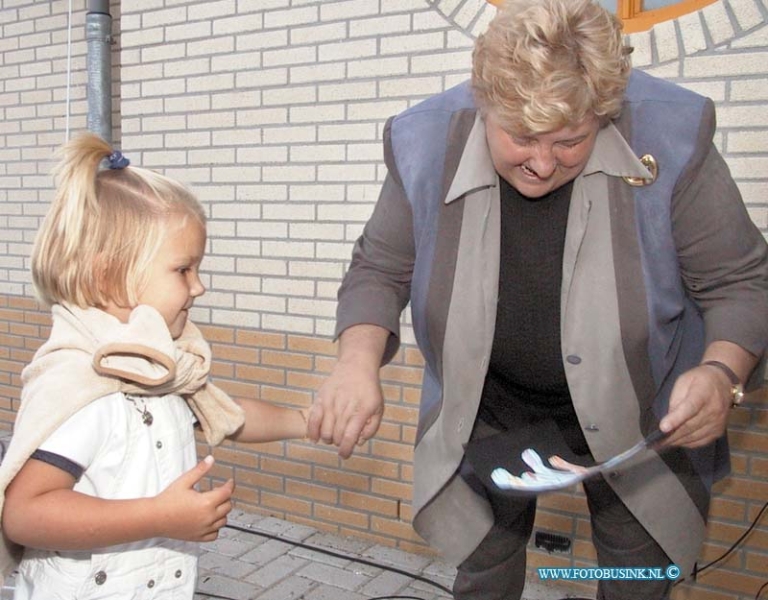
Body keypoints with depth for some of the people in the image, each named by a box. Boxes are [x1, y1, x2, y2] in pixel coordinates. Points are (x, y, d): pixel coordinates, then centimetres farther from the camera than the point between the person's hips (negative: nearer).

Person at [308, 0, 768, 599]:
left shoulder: (669, 138, -25)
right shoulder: (426, 144, -20)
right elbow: (379, 270, -7)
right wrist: (359, 361, -25)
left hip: (636, 416, -1)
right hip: (491, 410, 2)